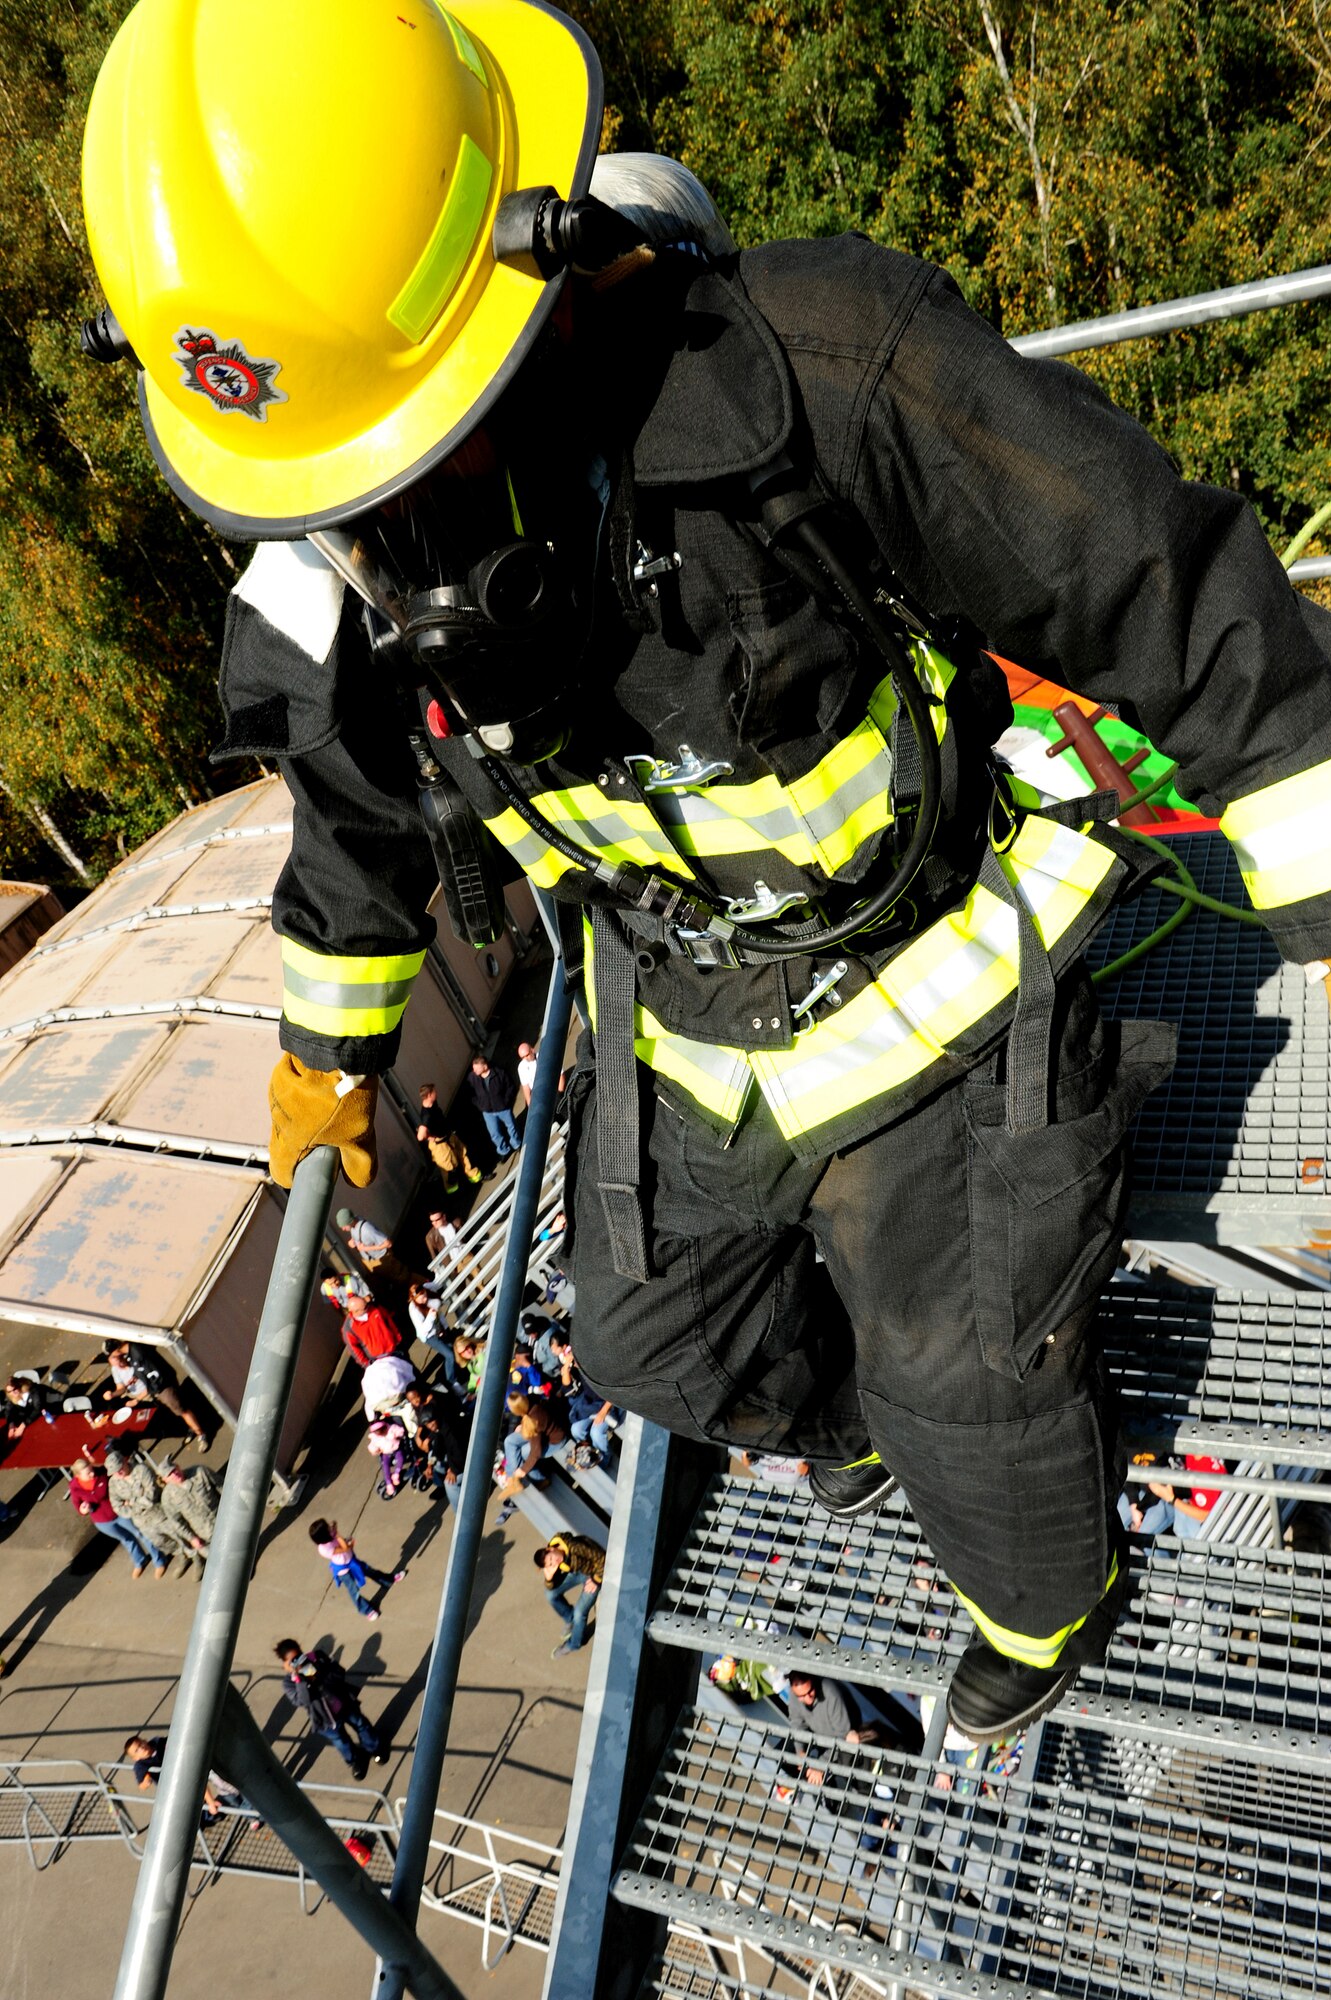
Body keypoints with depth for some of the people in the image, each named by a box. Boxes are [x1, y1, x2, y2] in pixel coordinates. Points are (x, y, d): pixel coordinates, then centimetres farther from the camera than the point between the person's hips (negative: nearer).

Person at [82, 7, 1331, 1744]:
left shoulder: (809, 367, -32)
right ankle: (852, 1420, 60)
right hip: (684, 1039, 5)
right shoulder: (337, 601, -14)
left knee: (971, 1385, 14)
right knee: (659, 1336, 23)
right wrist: (328, 1041, 20)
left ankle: (1049, 1598, 52)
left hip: (934, 1004, -4)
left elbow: (1168, 587, -24)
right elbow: (356, 821, 7)